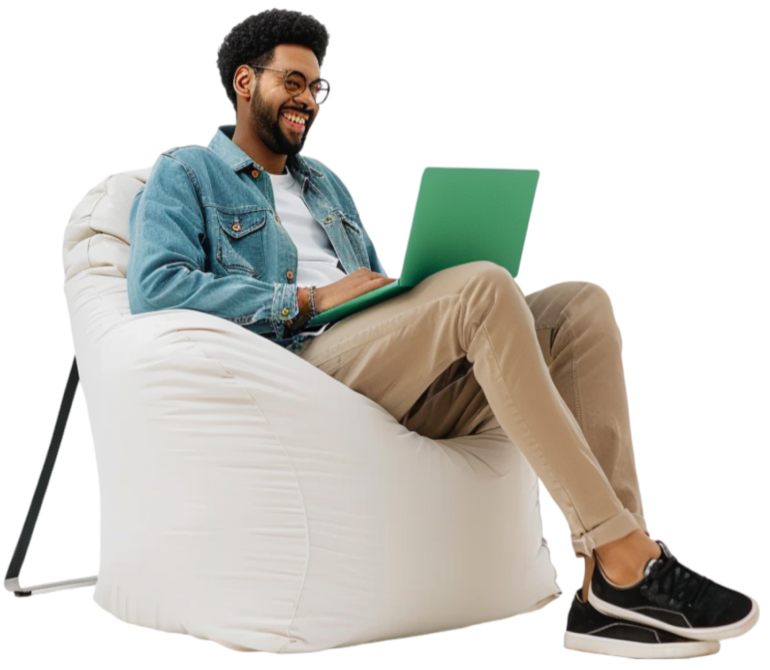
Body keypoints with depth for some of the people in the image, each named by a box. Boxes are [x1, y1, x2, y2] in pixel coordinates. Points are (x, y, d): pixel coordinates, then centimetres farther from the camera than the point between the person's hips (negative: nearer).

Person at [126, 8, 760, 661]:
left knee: (582, 305, -13)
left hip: (403, 374, 7)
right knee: (484, 286, -31)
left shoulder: (324, 182, 35)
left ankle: (607, 588, -26)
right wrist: (310, 301, -13)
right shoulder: (186, 175, 12)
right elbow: (153, 287, -7)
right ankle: (627, 559, -31)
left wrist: (406, 291, 7)